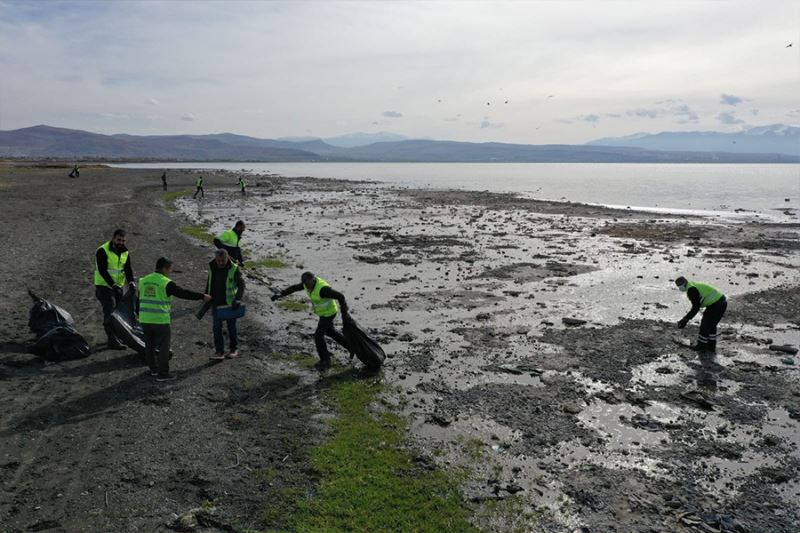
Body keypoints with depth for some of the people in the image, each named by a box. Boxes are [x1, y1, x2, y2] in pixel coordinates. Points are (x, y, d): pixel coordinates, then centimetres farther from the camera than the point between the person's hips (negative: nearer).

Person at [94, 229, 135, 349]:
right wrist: (112, 284, -31)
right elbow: (102, 271, -22)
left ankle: (117, 336, 27)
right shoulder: (102, 251, -15)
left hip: (118, 286, 7)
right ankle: (113, 341, -10)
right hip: (104, 286, -7)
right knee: (110, 313, -11)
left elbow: (128, 269, -4)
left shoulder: (125, 253, 5)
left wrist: (131, 282, -23)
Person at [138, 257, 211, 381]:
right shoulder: (166, 283, -12)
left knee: (149, 345, 19)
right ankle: (162, 374, 5)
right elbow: (184, 293, -12)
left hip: (144, 319, 7)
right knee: (163, 347, 2)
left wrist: (139, 314, 31)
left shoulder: (143, 280, 10)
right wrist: (202, 296, -4)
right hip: (160, 320, -7)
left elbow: (139, 299, 18)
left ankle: (153, 369, 32)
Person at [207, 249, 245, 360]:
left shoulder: (234, 269, -16)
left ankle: (233, 349, 25)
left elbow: (241, 284, -20)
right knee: (217, 327, -2)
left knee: (231, 327, 10)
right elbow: (209, 282, 13)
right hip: (217, 302, 3)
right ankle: (219, 352, 2)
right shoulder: (212, 267, -2)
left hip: (230, 303, -3)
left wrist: (238, 299, -33)